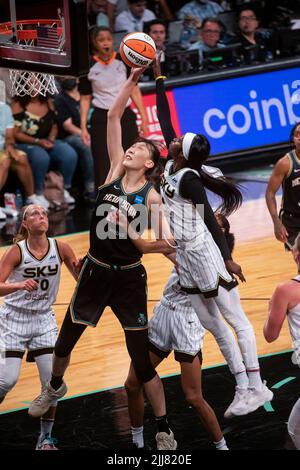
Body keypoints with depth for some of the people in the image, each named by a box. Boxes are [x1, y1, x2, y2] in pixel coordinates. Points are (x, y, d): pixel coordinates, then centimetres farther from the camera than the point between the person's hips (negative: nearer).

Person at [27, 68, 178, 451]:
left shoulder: (152, 196, -10)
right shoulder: (115, 170, -1)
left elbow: (164, 240, -17)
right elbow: (113, 116, -3)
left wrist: (166, 248, -39)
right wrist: (132, 80, -7)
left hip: (129, 278, -4)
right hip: (95, 271, 4)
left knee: (142, 361, -1)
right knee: (64, 342, 19)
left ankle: (164, 431, 12)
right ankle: (55, 387, 50)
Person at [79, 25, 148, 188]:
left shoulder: (123, 61, 1)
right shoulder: (89, 67, -2)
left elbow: (134, 89, 6)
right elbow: (85, 98, 3)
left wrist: (143, 117, 2)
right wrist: (83, 127, -2)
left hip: (125, 116, 2)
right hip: (102, 119, -1)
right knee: (103, 167, -2)